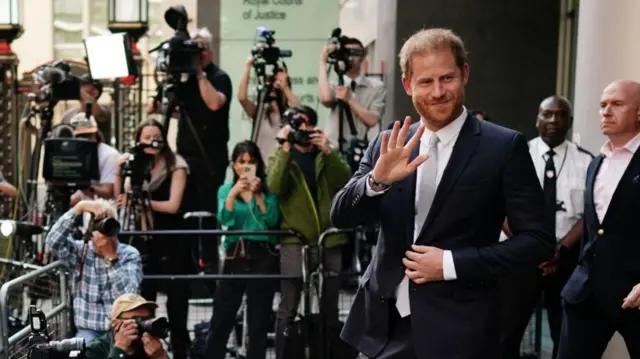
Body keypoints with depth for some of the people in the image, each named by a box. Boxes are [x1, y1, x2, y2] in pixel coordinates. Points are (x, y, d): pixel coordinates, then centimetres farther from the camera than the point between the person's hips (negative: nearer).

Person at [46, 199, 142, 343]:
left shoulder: (130, 254, -1)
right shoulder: (80, 251, 2)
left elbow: (129, 294, -16)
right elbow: (53, 241, -19)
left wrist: (111, 256, -22)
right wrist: (79, 207, -25)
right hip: (89, 330, 1)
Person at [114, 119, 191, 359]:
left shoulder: (175, 166, -5)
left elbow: (173, 205, -15)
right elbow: (122, 202, 1)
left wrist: (141, 202, -16)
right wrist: (119, 172, -10)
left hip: (172, 242, -4)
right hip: (144, 241, 4)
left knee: (176, 301, 1)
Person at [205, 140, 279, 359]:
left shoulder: (268, 189, 7)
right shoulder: (226, 189, 11)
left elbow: (272, 221, -7)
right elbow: (224, 220, -5)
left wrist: (258, 194, -13)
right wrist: (233, 193, -16)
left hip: (263, 257, -1)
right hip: (235, 256, 1)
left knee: (259, 321, 3)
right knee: (221, 318, -1)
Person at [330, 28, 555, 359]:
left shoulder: (504, 146, -7)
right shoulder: (387, 146, 4)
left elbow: (538, 239, -7)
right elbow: (340, 217, 1)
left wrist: (453, 264, -15)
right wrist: (377, 180, -18)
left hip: (457, 331, -3)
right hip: (386, 325, 4)